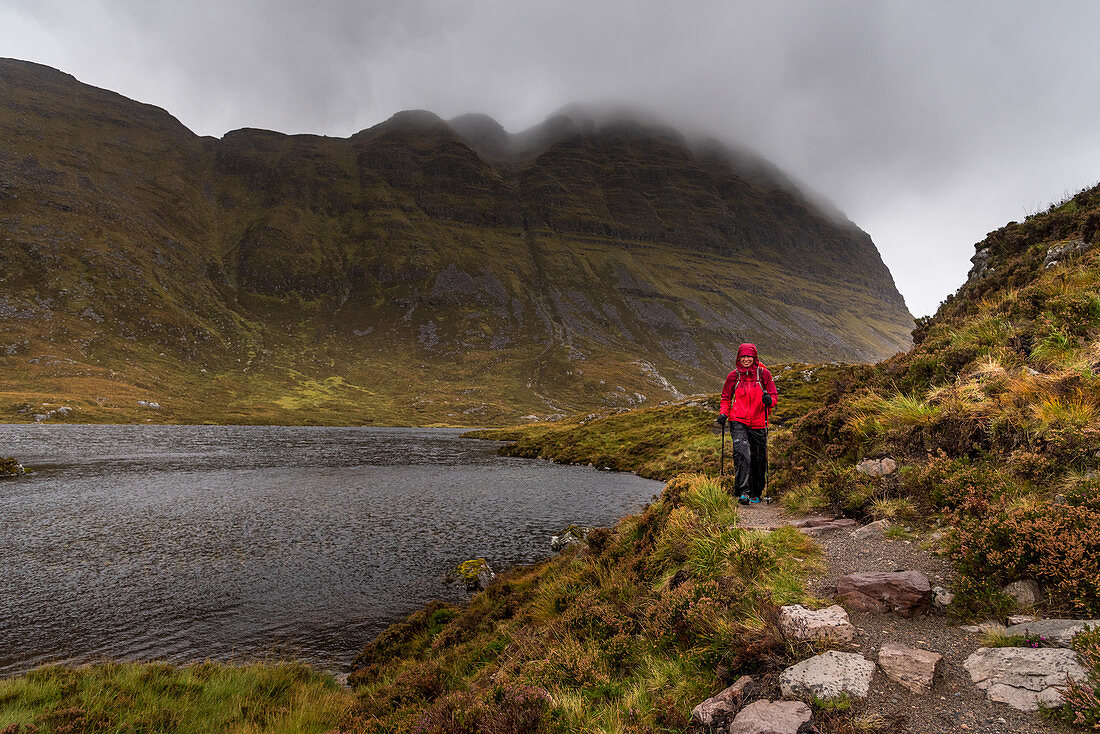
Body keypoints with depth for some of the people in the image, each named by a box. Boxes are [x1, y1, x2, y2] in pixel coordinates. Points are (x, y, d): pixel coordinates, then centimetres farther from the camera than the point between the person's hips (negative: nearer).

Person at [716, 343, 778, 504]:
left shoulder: (764, 374, 2)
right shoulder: (733, 376, 5)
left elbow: (774, 396, 6)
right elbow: (726, 398, 16)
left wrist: (769, 400, -17)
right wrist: (723, 413, -1)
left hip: (758, 423, 1)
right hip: (738, 421, -1)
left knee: (758, 459, 7)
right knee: (742, 452, -22)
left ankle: (756, 494, 25)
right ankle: (744, 491, -22)